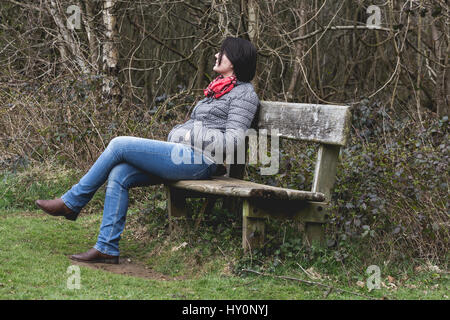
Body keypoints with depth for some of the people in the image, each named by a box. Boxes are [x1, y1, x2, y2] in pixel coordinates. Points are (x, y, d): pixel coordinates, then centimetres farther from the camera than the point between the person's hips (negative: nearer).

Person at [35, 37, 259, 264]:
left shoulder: (244, 93, -1)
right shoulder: (218, 89, 27)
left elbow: (233, 139, -12)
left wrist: (194, 136, -13)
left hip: (199, 160, -9)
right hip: (182, 157, 9)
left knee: (119, 145, -14)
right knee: (118, 175, -11)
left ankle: (71, 203, -2)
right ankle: (106, 249, -12)